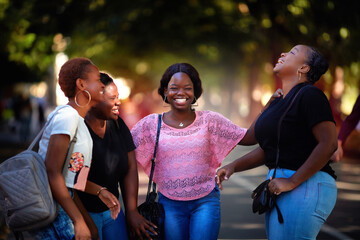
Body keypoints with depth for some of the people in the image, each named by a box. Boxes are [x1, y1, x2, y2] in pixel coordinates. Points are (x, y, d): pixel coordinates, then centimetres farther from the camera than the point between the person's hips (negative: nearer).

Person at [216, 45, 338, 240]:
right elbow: (266, 150, 22)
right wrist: (233, 166, 9)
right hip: (280, 187, 10)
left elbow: (329, 143, -19)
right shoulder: (278, 102, 18)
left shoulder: (309, 95, -11)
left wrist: (292, 181, -19)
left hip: (305, 186, -9)